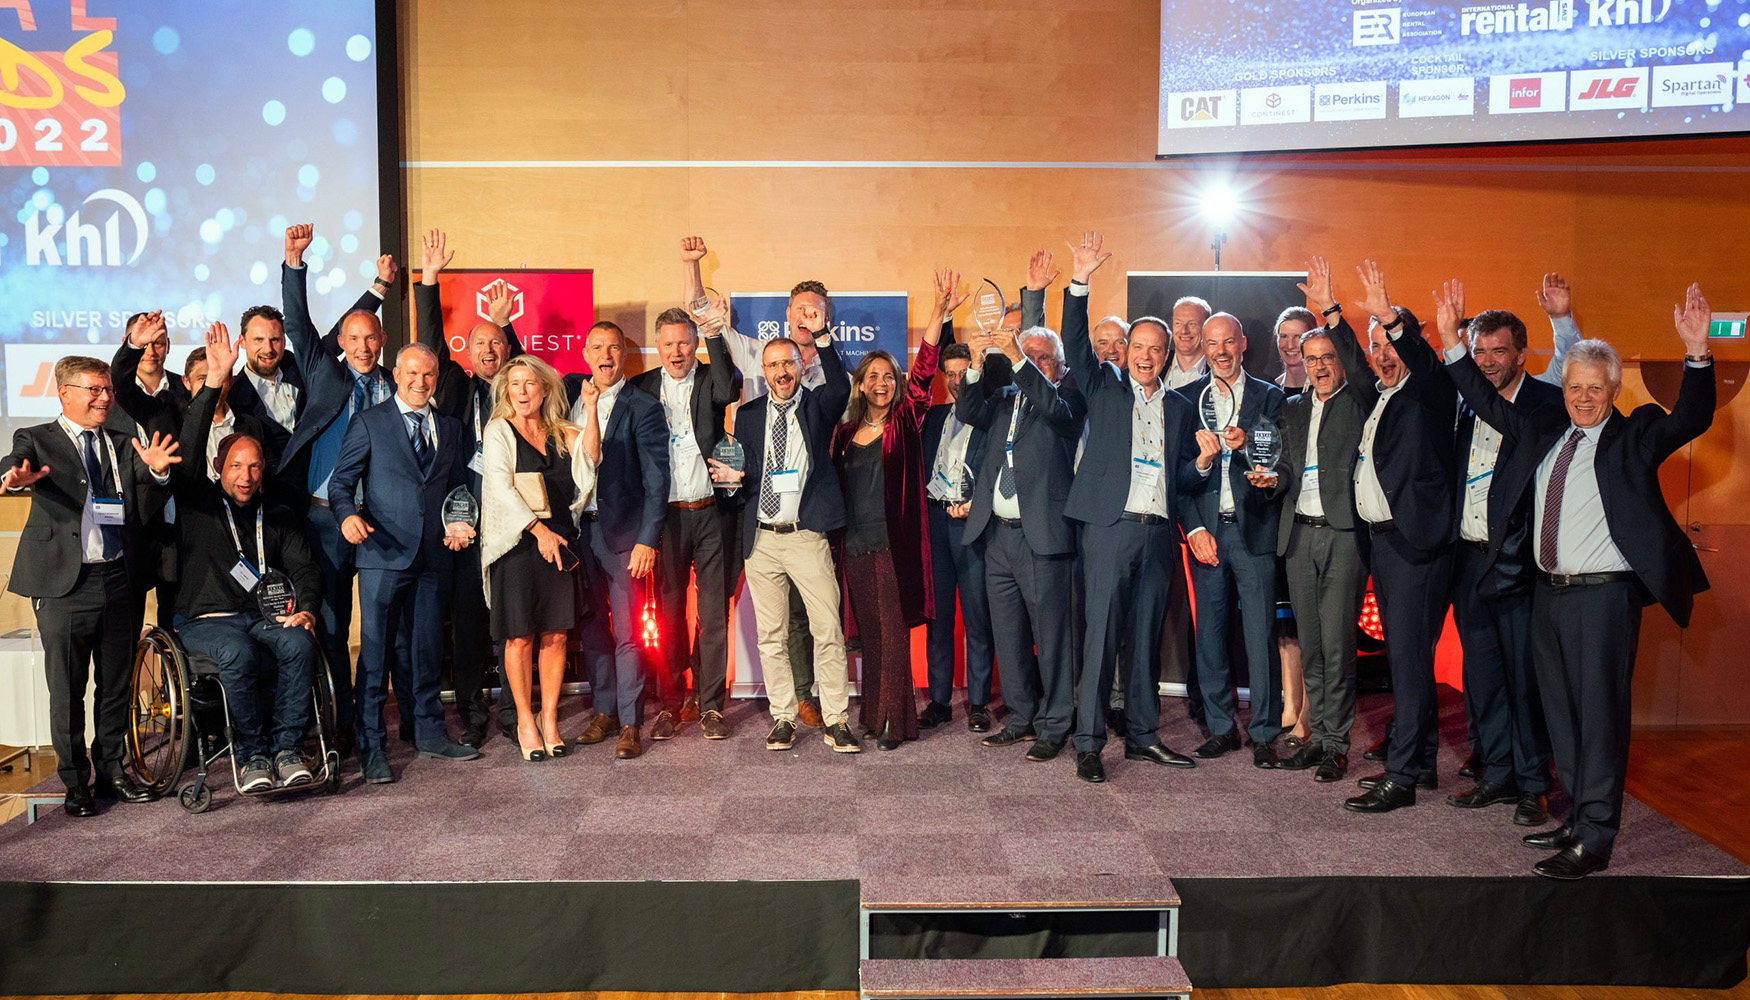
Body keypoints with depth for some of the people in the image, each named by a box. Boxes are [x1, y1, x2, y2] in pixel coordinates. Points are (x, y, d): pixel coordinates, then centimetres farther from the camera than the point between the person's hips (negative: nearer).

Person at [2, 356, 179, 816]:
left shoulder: (123, 445, 14)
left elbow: (144, 509, 5)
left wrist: (155, 473, -17)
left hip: (121, 581, 4)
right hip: (65, 584, -3)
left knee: (118, 684, 12)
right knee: (67, 689, 4)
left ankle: (111, 769, 26)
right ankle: (75, 781, 17)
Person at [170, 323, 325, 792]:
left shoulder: (277, 516, 15)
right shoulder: (197, 501, 7)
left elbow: (304, 568, 9)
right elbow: (189, 450, -9)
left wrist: (304, 608, -14)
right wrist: (214, 381, -18)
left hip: (266, 615, 2)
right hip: (206, 619, -2)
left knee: (300, 643, -30)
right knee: (237, 653, -35)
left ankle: (286, 748, -21)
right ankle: (250, 753, -19)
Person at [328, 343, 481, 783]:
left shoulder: (449, 429, 16)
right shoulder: (368, 423, 3)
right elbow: (341, 481, -1)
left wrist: (457, 524, 3)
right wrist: (348, 515, -21)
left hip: (433, 555, 4)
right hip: (383, 553, -4)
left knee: (426, 648, 12)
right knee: (375, 651, -3)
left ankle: (429, 733, 24)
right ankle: (371, 746, 6)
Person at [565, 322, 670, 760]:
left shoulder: (643, 407, -5)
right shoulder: (570, 392, 9)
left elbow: (656, 479, -8)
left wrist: (647, 540, -13)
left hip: (622, 531, -5)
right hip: (576, 527, 5)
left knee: (626, 632, -2)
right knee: (592, 627, 13)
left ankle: (630, 723, 6)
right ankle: (604, 711, 25)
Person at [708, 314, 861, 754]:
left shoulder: (817, 405, 3)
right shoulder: (748, 414, 12)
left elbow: (840, 387, -19)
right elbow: (741, 469, 15)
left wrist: (821, 335, -27)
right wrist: (734, 476, -8)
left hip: (807, 536, -3)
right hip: (761, 539, 3)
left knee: (828, 631, -4)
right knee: (772, 637, 8)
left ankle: (836, 721, 4)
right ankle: (782, 718, 18)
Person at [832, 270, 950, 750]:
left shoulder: (904, 423, 1)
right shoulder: (845, 432, 11)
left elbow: (923, 373, -11)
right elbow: (834, 485, 15)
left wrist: (938, 315, -22)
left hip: (893, 543, -4)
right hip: (855, 544, 4)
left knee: (894, 631, -3)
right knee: (869, 633, 10)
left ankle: (893, 722, 2)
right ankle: (873, 713, 19)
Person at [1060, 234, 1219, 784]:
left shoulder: (1179, 407, 17)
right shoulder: (1105, 385, 9)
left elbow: (1182, 481, 17)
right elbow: (1075, 343, -7)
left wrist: (1203, 461, -4)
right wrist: (1079, 282, -18)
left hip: (1158, 533, 4)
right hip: (1111, 527, -4)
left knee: (1145, 639, 10)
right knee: (1101, 635, -5)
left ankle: (1142, 735, 20)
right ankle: (1089, 742, 1)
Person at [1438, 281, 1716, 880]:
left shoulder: (1634, 436, -2)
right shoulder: (1542, 431, 12)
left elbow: (1690, 420, -17)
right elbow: (1488, 404, 17)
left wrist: (1697, 354, -30)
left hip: (1604, 595, -6)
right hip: (1549, 589, 6)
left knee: (1600, 712, -2)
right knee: (1561, 711, 14)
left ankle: (1595, 840, 6)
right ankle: (1577, 817, 28)